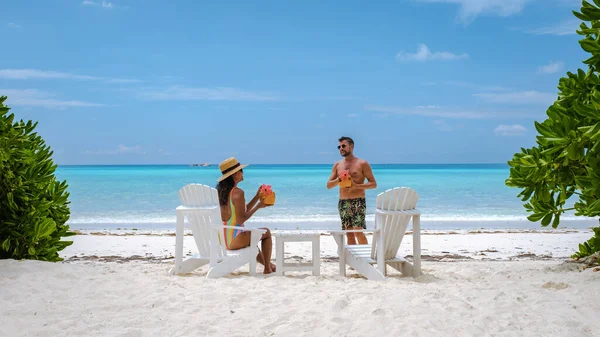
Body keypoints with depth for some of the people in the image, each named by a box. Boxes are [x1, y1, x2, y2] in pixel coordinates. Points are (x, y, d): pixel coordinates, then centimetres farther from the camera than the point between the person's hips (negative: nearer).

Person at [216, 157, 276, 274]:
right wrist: (258, 206, -11)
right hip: (233, 240, -9)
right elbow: (241, 219, -21)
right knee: (266, 232, 12)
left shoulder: (221, 190, 8)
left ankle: (267, 264, 51)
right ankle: (268, 268, 20)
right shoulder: (237, 192, -18)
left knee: (251, 236, 36)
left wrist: (257, 197, 12)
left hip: (221, 239, 9)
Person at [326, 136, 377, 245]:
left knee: (358, 231, -15)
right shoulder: (337, 165, 12)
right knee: (349, 234, 6)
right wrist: (338, 180, -10)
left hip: (358, 202, -4)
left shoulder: (362, 164, 0)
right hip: (343, 203, 4)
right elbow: (329, 185, 11)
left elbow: (373, 184, -2)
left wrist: (357, 186, -17)